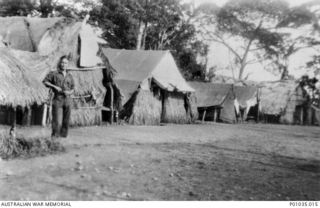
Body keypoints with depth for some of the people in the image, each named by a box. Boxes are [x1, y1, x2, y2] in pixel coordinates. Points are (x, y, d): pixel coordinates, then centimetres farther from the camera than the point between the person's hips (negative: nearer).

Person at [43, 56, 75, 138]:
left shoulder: (70, 76, 15)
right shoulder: (54, 74, 4)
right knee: (57, 121, -11)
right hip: (57, 100, -4)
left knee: (66, 122, 6)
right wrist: (54, 87, -10)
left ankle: (63, 136, 15)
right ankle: (54, 137, -6)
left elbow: (73, 88, 19)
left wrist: (69, 92, -3)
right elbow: (45, 81, 2)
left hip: (67, 100, 4)